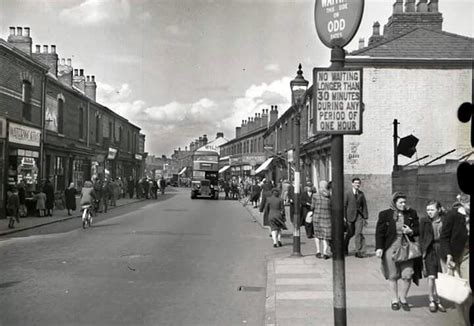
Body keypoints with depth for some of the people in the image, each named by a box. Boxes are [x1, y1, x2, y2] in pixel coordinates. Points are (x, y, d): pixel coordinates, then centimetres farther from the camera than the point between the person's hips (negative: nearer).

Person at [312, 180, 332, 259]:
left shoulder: (315, 195, -8)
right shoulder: (330, 196, -4)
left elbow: (312, 207, -1)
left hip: (317, 217, -1)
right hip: (327, 217, 1)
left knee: (317, 234, 15)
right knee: (325, 235, 9)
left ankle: (318, 251, 11)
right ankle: (325, 253, 0)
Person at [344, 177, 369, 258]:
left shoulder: (361, 194, 4)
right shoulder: (348, 194, -4)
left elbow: (364, 206, 8)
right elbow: (344, 206, -4)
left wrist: (365, 217, 6)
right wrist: (344, 217, -9)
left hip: (359, 216, 1)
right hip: (350, 216, -1)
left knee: (358, 233, -10)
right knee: (350, 233, 9)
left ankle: (359, 251, -4)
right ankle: (345, 247, 33)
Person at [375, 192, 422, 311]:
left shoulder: (411, 214, 6)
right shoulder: (385, 214, -2)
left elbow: (418, 229, 12)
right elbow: (379, 232, -2)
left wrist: (411, 231, -11)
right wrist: (379, 248, -9)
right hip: (391, 248, -1)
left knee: (407, 275, -4)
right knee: (393, 276, 8)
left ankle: (403, 299, 18)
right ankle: (395, 300, 24)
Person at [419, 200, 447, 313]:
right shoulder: (424, 221, 1)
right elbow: (421, 238, 4)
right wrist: (422, 251, -2)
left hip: (442, 251, 1)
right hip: (430, 250, -1)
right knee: (431, 277, -6)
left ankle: (437, 300, 18)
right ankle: (431, 301, 7)